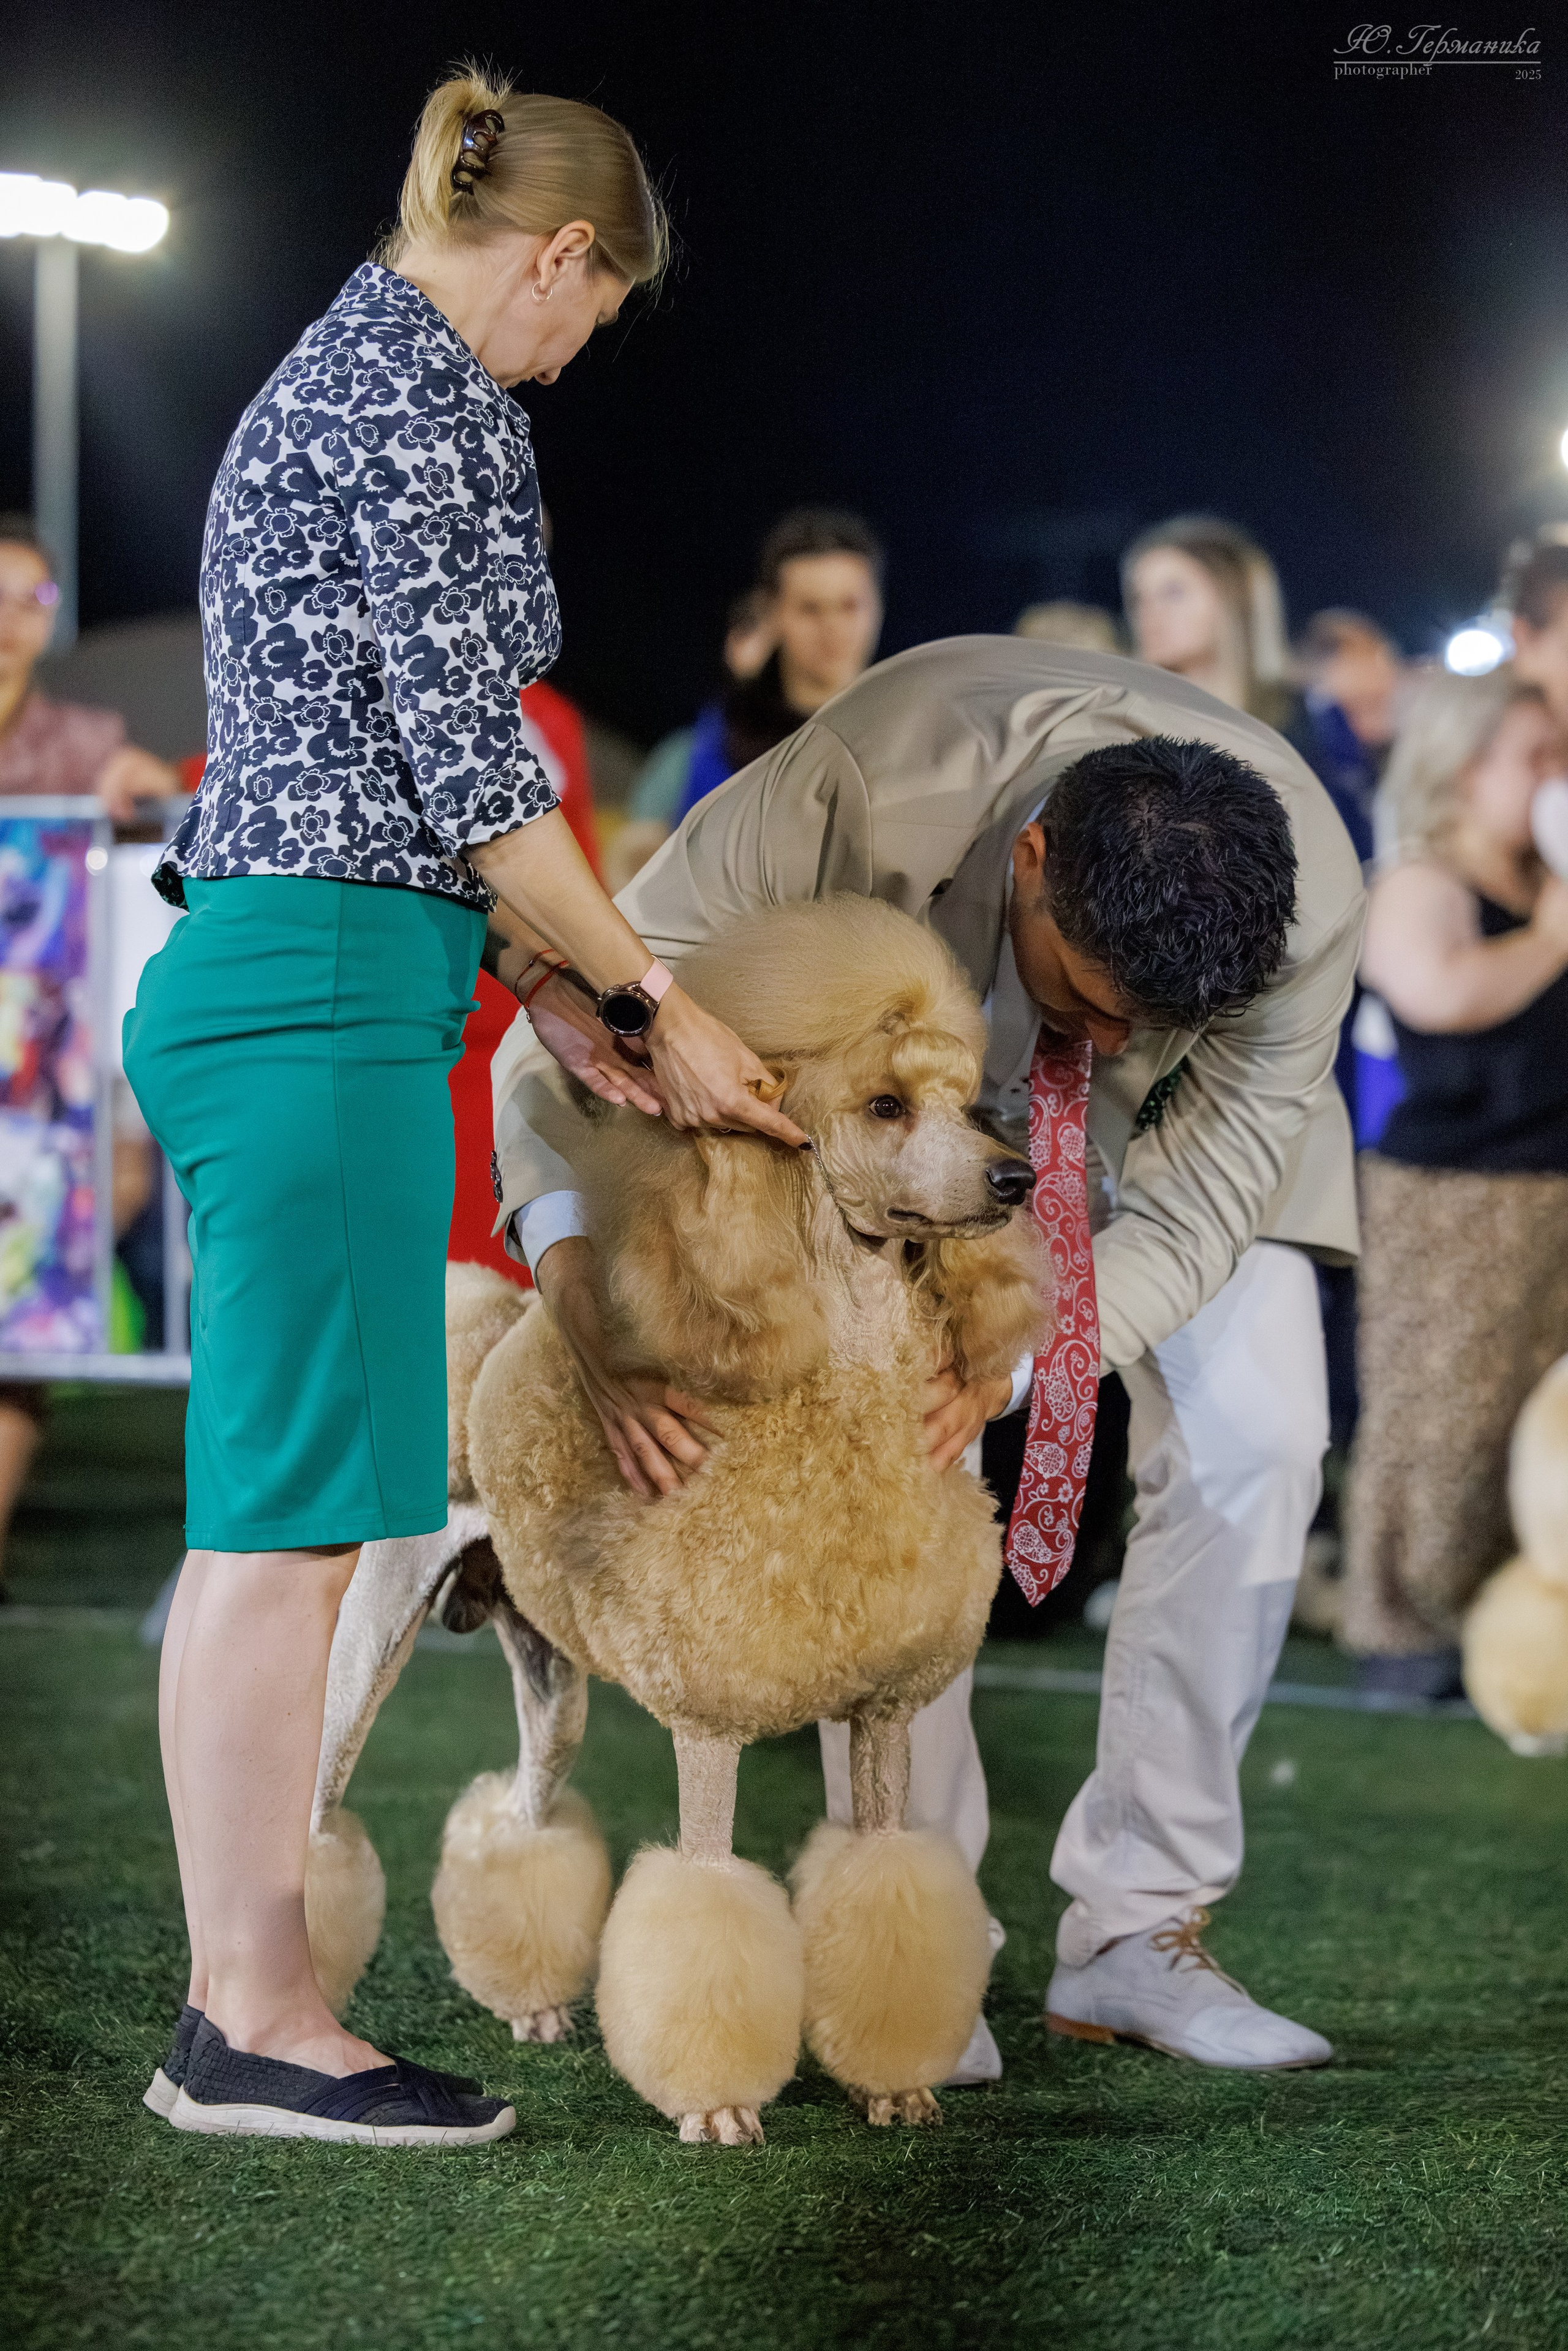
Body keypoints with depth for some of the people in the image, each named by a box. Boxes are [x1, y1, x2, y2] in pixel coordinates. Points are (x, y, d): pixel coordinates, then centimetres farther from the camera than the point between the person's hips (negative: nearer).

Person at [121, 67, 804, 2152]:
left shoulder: (337, 373, 21)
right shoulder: (429, 396, -10)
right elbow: (469, 766, -13)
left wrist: (542, 992, 23)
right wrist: (649, 999, -4)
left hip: (263, 977, 10)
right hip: (322, 991, -10)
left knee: (267, 1516, 10)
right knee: (289, 1509, -8)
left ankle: (238, 2002, 14)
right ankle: (257, 2024, -4)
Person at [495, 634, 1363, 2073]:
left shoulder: (1312, 901, -38)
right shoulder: (870, 784, -43)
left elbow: (1190, 1216, -28)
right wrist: (589, 1311, -53)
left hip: (1168, 1113, 1)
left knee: (1250, 1443, -12)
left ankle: (1136, 1930, 0)